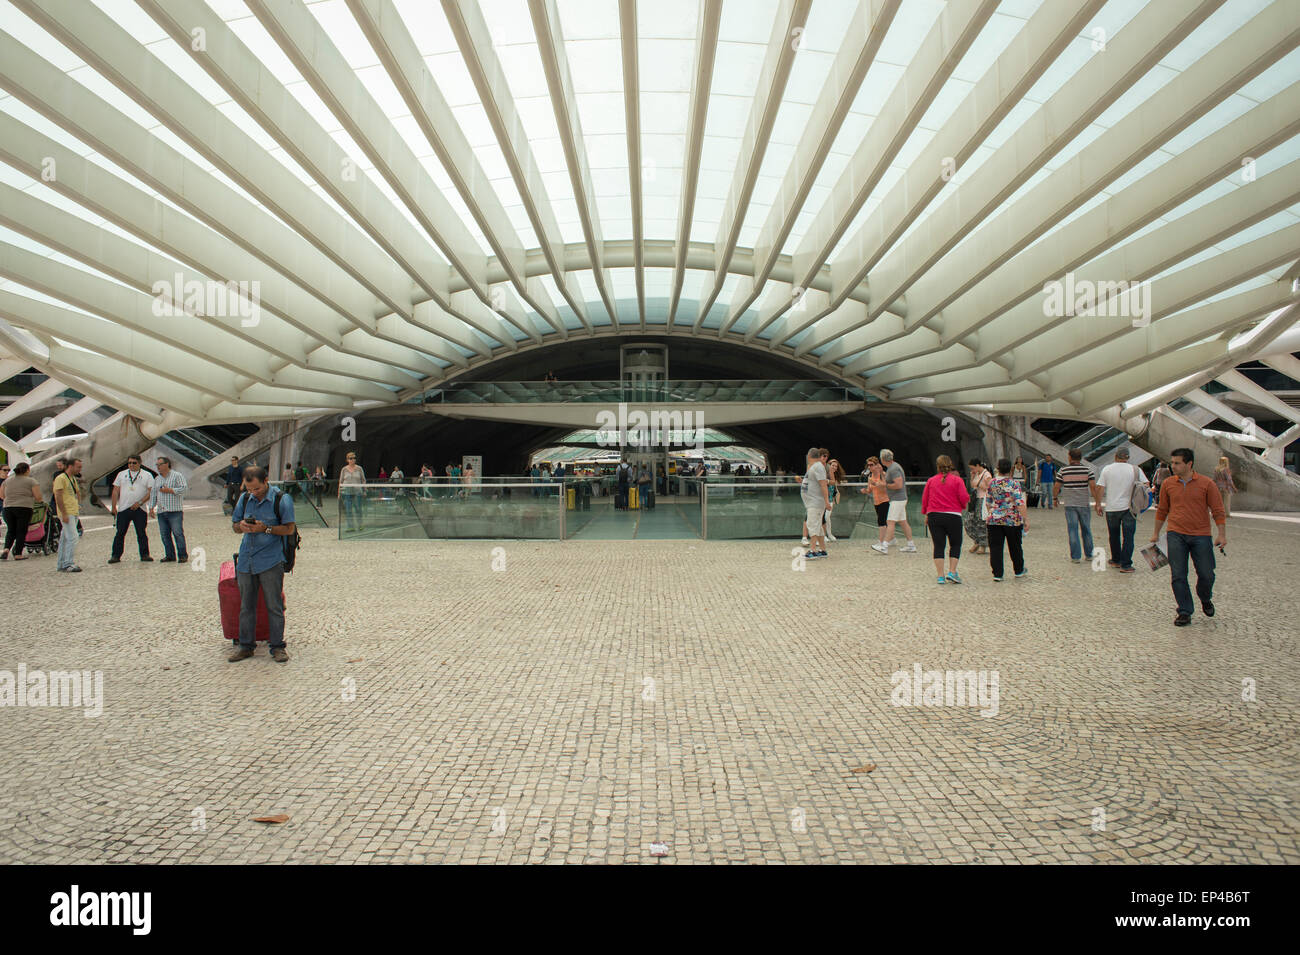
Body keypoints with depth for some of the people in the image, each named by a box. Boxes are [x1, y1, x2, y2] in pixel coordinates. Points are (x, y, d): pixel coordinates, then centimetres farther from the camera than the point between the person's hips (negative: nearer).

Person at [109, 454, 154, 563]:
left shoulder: (147, 475, 6)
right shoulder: (122, 474, 12)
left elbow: (151, 492, -2)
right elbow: (116, 491, 10)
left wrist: (140, 503, -13)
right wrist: (113, 507, 2)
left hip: (140, 510, -1)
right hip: (123, 509, 1)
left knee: (141, 533, 3)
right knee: (120, 533, 3)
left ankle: (144, 554, 9)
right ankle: (116, 556, 8)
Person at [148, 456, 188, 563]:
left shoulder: (177, 475, 1)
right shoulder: (158, 479, 20)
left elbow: (184, 488, -10)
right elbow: (153, 494, 21)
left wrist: (170, 490, -11)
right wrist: (151, 508, 12)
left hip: (175, 511, -6)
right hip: (161, 512, 6)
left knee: (178, 533, -10)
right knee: (164, 535, 5)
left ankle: (183, 556, -8)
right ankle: (170, 556, 12)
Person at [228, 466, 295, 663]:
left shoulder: (282, 499, -5)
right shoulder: (245, 498, 10)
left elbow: (289, 529, -8)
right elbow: (234, 525, 17)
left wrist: (265, 528, -19)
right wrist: (241, 526, -6)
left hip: (270, 560, -5)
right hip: (246, 561, 5)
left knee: (274, 606, 0)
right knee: (246, 606, 11)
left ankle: (277, 646, 10)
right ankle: (246, 646, 22)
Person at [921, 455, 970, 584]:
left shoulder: (931, 480, 5)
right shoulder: (957, 480, -2)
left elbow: (924, 499, 7)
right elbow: (964, 498, -8)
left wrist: (926, 515, 17)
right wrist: (965, 503, 15)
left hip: (934, 516, 2)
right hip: (953, 516, -2)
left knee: (938, 545, 4)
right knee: (955, 544, 11)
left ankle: (940, 576, 1)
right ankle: (952, 572, 1)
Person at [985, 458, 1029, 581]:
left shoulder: (992, 483, 2)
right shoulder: (1014, 483, -9)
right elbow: (1020, 503, -15)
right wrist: (1026, 519, -11)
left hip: (994, 520, 2)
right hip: (1013, 520, -2)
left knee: (995, 547, 4)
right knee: (1015, 547, 15)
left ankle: (997, 574, 0)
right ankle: (1019, 571, 31)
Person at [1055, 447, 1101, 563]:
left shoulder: (1063, 470, -4)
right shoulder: (1087, 469, -3)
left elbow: (1057, 487, -3)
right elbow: (1093, 487, -10)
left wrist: (1056, 498, 14)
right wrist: (1097, 502, -5)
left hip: (1070, 504, -1)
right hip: (1084, 503, 1)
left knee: (1073, 530, 2)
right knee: (1086, 530, 14)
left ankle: (1076, 556, 1)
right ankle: (1089, 555, 22)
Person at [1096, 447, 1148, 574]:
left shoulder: (1107, 469, -2)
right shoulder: (1135, 469, -3)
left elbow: (1100, 488, -4)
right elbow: (1146, 485, -2)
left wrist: (1099, 504, 4)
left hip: (1111, 508, 1)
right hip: (1129, 507, -1)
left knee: (1114, 535, 16)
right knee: (1128, 537, 2)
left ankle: (1116, 560, 28)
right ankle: (1126, 565, -1)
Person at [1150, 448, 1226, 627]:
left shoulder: (1206, 484, -3)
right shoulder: (1168, 484, 4)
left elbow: (1218, 511, 0)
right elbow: (1162, 510, 15)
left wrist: (1222, 535, -7)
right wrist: (1156, 533, 17)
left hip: (1201, 536, -1)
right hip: (1176, 535, 2)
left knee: (1206, 575, 3)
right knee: (1178, 576, -1)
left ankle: (1205, 599, 34)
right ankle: (1184, 612, 9)